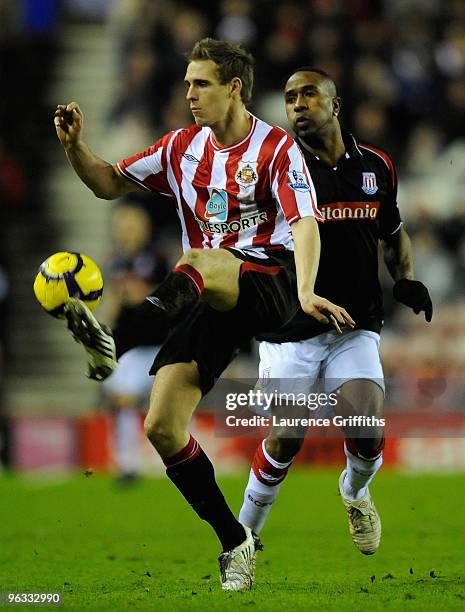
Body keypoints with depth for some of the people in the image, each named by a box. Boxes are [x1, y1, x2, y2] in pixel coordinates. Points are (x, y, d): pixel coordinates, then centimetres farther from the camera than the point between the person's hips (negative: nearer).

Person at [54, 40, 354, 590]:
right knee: (161, 427, -8)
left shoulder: (276, 148, -4)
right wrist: (74, 146, 1)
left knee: (196, 265, -40)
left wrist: (306, 292, -34)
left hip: (267, 283, -6)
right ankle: (236, 543, 4)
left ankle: (113, 343, -62)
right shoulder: (183, 147, 14)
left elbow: (304, 223, -17)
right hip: (211, 299, 6)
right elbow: (109, 184, 21)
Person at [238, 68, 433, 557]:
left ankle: (355, 491, 22)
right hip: (291, 328, -2)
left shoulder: (375, 166, 6)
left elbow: (393, 232, 22)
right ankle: (243, 535, 19)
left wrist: (406, 279, 6)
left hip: (355, 328, 2)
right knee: (285, 441, -4)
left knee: (368, 435, -13)